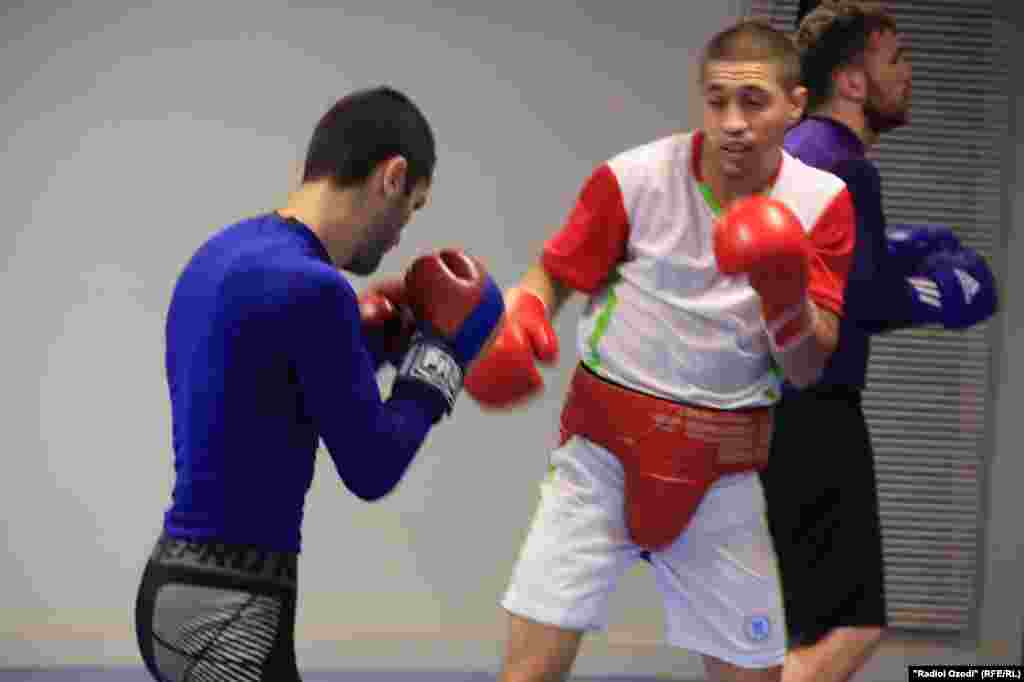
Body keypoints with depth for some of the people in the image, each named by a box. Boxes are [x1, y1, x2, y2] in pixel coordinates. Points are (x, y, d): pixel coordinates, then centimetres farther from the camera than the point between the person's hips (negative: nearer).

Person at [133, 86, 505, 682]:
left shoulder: (222, 255, 10)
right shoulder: (312, 286, -17)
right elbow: (372, 471, -10)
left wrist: (367, 344, 17)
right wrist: (441, 348, 2)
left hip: (182, 588, 10)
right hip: (225, 612, -10)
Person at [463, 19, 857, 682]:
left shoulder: (822, 203, -5)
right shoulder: (634, 179, -10)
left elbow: (808, 371, -7)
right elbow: (551, 276, 2)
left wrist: (787, 296, -26)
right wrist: (516, 321, -20)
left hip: (724, 468, 2)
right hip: (604, 449, -2)